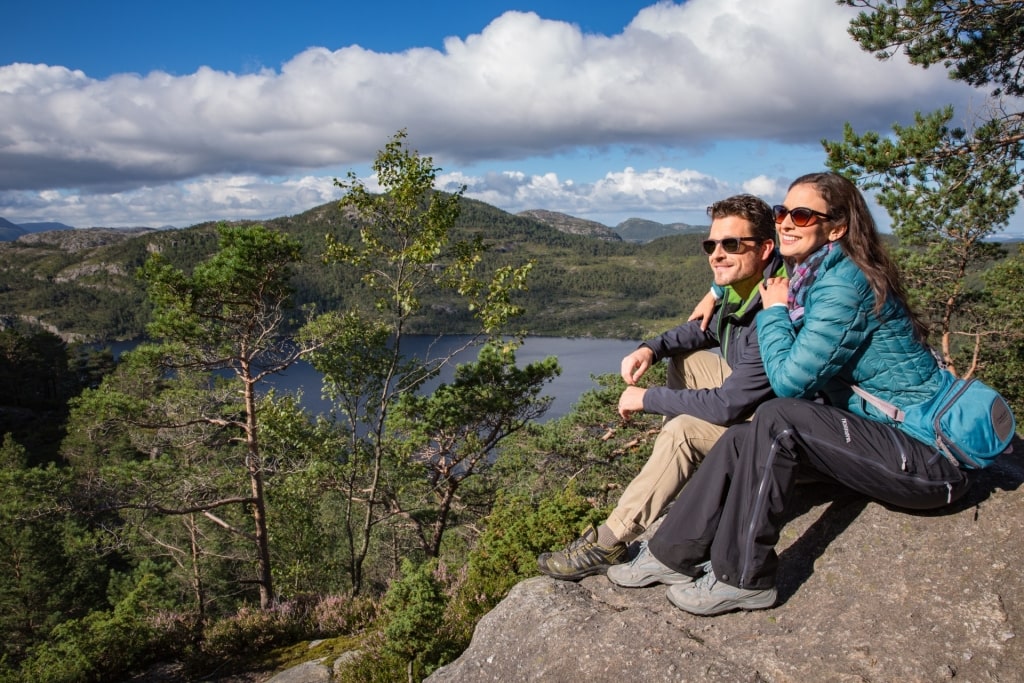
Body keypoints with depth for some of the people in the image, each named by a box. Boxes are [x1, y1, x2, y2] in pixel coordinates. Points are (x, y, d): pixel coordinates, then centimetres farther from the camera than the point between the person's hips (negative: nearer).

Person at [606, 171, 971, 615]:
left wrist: (775, 310, -8)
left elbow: (789, 379, -21)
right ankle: (674, 554, 1)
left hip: (930, 458, -9)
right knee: (741, 439, -4)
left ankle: (743, 579, -17)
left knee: (777, 419, -27)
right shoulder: (810, 275, 8)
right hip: (883, 433, 9)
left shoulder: (845, 283, -21)